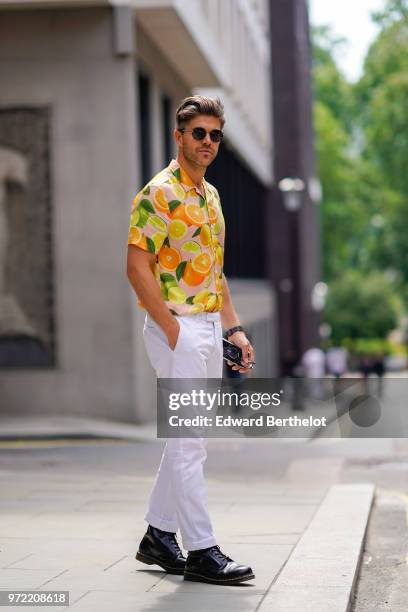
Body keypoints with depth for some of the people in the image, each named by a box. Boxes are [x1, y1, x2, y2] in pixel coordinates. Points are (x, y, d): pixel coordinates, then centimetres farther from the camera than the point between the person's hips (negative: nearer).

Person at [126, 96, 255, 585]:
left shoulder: (210, 194, 16)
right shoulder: (159, 193, -11)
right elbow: (138, 267, -16)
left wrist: (234, 328, 14)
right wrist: (174, 332, -17)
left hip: (209, 328, 9)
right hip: (177, 328, -9)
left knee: (187, 439, 13)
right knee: (189, 442, -6)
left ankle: (158, 536, 24)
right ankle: (201, 551, -1)